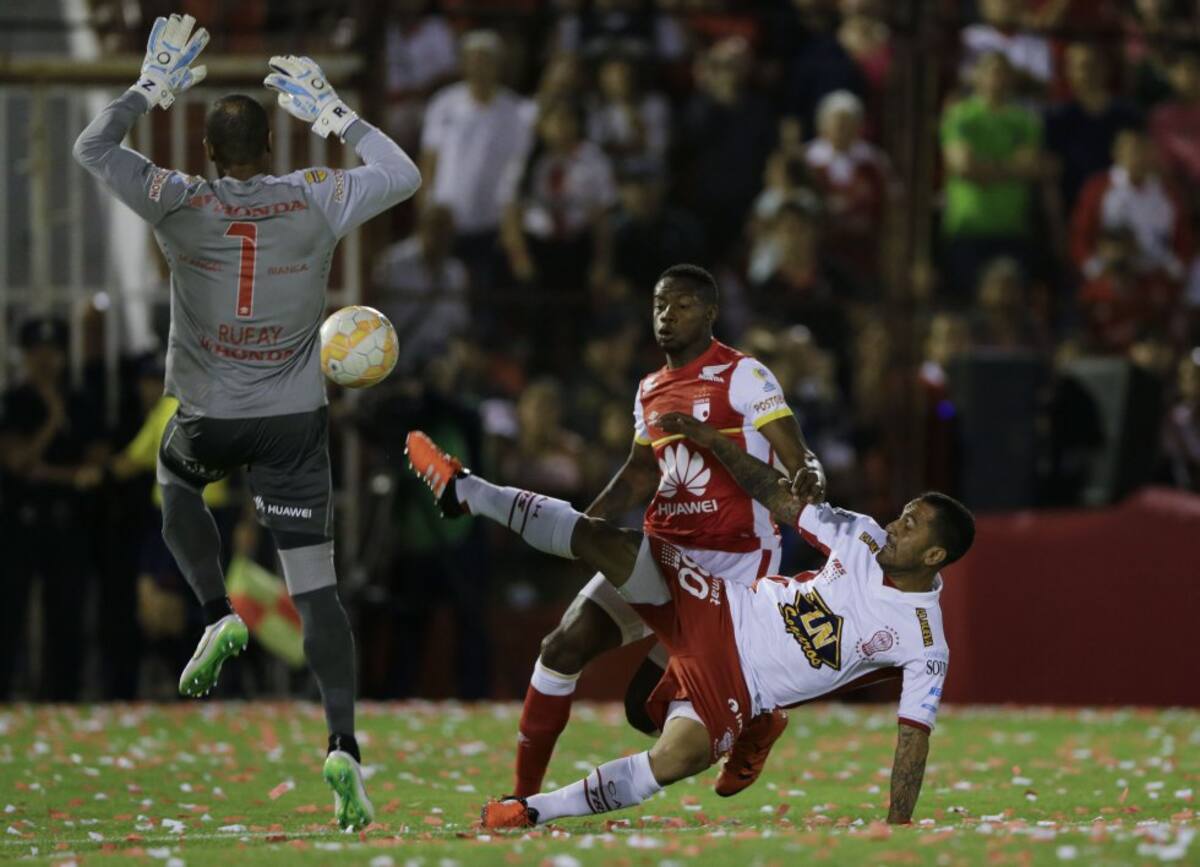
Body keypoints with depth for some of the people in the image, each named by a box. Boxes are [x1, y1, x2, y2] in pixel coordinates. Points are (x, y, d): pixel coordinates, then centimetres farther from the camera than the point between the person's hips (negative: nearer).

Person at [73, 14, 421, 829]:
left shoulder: (180, 203, -12)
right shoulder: (316, 202, -10)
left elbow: (92, 147, 4)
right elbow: (404, 175, 9)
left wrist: (153, 87, 11)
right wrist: (335, 114, 13)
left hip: (208, 417, 0)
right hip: (295, 422, 0)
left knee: (176, 479, 36)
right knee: (317, 589, 1)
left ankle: (218, 615, 14)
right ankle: (343, 745, -15)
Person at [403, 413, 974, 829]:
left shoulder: (924, 643, -14)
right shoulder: (864, 539, -2)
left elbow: (914, 736, -14)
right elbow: (780, 500, 10)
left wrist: (898, 831, -20)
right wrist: (713, 441, 8)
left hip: (737, 685, -4)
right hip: (721, 610, 4)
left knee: (674, 763, -32)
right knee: (600, 541, -9)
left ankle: (539, 810, -15)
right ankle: (464, 491, 6)